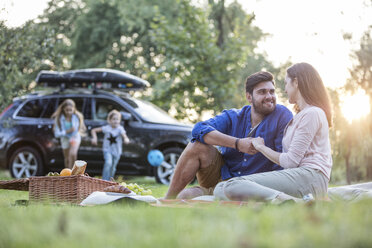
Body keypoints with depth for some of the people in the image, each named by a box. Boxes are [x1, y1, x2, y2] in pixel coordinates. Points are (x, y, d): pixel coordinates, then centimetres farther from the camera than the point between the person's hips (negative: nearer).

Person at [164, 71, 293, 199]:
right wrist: (238, 143, -29)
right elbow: (199, 129, -18)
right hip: (220, 177, 4)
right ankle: (167, 200, -8)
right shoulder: (233, 117, 0)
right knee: (197, 146, -20)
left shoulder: (282, 115, -8)